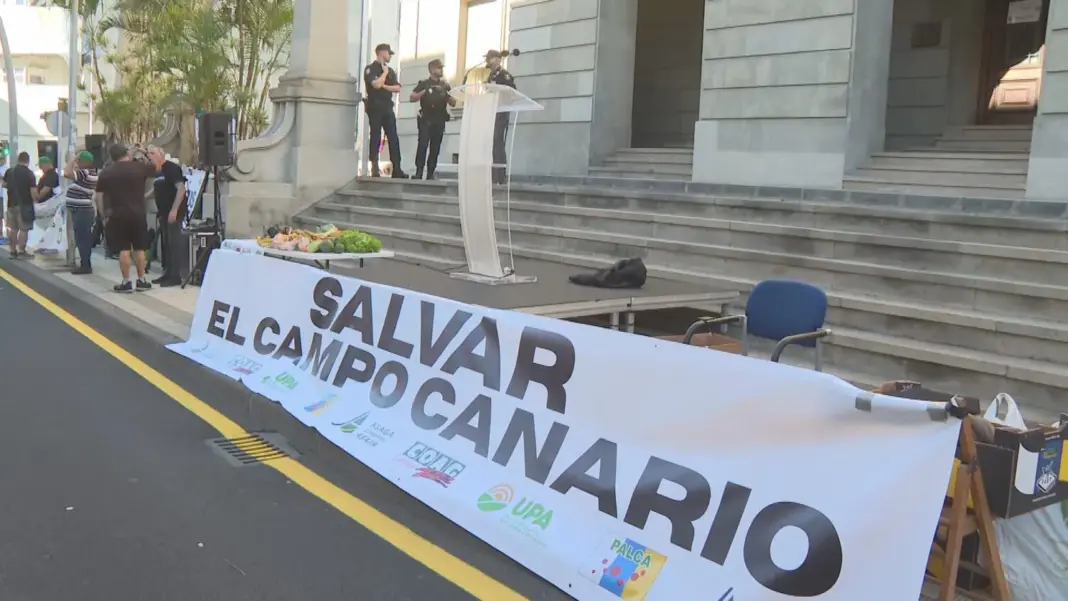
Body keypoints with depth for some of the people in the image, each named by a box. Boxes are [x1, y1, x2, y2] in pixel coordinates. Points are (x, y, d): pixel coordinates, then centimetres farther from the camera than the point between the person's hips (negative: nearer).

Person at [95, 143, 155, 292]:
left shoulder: (105, 172, 5)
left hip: (117, 215, 0)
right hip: (138, 214, 0)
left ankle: (126, 282, 4)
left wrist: (103, 215, 13)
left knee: (123, 249, 3)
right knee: (139, 248, 9)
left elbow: (99, 197, 6)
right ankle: (141, 280, 14)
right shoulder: (140, 167, -1)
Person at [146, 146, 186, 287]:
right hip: (164, 213, 9)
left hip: (174, 212, -9)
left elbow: (181, 189, -20)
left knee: (174, 243, -8)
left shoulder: (172, 168, -12)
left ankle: (175, 276, -6)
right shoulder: (157, 171, 14)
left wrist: (174, 210, -24)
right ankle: (167, 273, 18)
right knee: (165, 243, 12)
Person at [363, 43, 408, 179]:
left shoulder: (390, 70, 17)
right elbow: (376, 84, -19)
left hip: (387, 107, 6)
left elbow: (397, 87, 7)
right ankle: (375, 168, -2)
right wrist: (385, 72, -7)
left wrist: (385, 86, -8)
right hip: (375, 108, -6)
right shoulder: (371, 69, -3)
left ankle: (397, 169, -1)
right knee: (376, 138, -5)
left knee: (393, 138, 0)